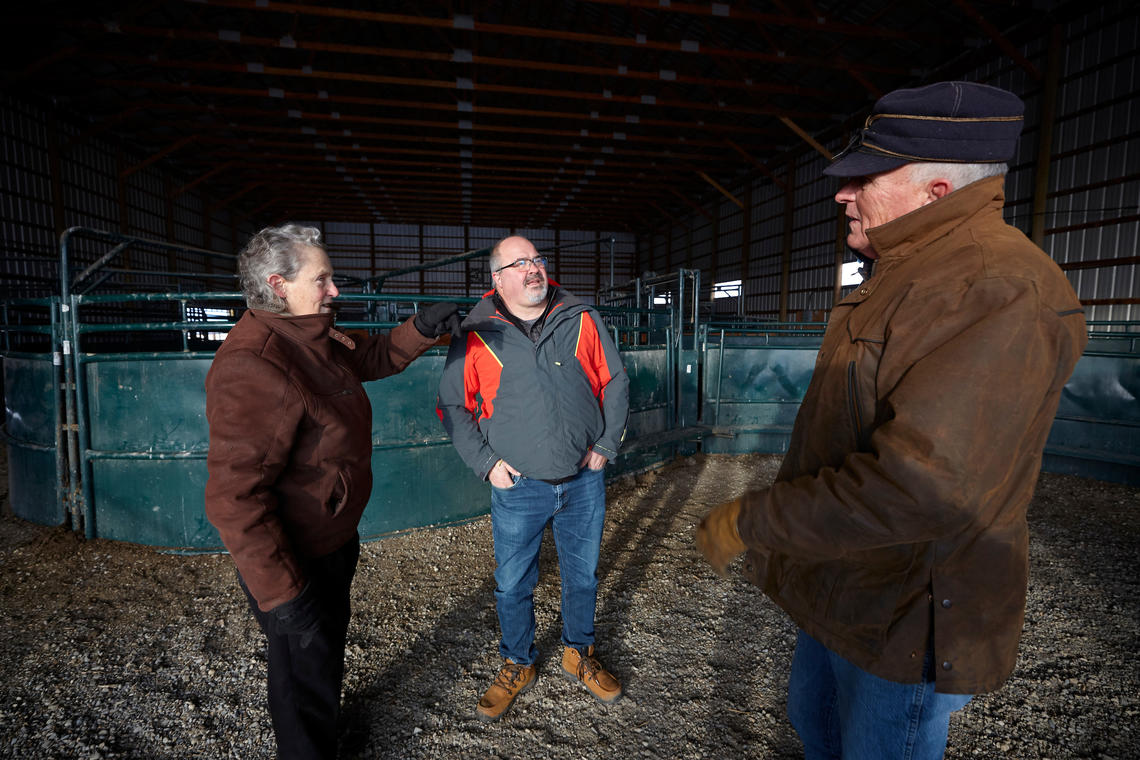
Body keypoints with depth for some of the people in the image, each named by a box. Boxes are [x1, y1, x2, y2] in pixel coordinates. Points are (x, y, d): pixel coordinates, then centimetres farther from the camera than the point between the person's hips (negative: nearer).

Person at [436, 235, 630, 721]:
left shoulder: (582, 321, 0)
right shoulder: (476, 336, -6)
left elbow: (615, 383, 7)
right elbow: (453, 406, 1)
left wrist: (606, 445, 1)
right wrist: (485, 462, -6)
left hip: (584, 481, 2)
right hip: (517, 486, -1)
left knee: (583, 576, 18)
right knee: (512, 585, 13)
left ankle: (578, 654, 44)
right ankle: (517, 665, 39)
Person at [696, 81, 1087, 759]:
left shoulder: (1000, 294, -26)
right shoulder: (911, 276, 8)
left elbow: (921, 488, -35)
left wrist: (749, 523, -25)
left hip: (907, 620, -9)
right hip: (845, 590, 10)